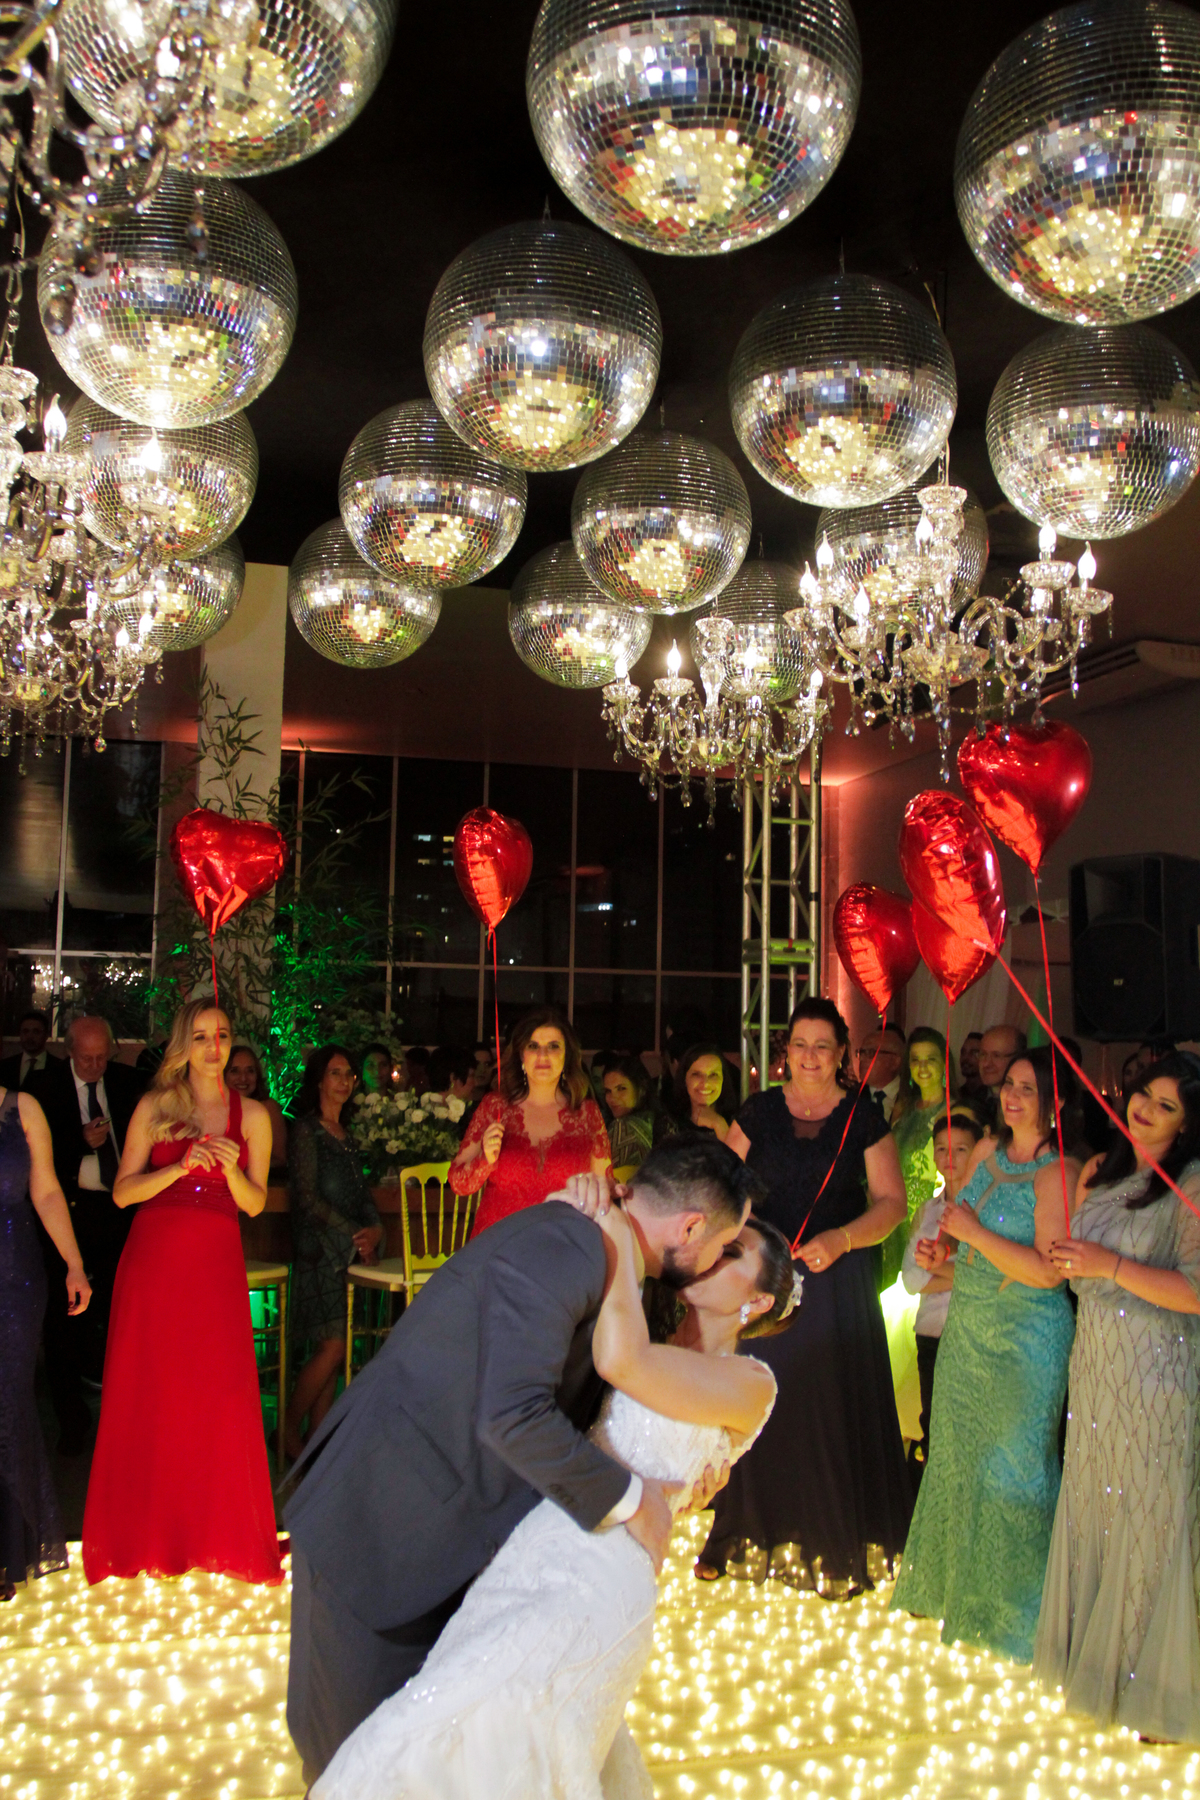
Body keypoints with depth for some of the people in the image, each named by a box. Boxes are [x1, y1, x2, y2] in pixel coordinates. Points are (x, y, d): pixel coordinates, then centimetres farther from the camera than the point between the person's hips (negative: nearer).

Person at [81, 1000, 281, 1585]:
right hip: (153, 1259, 0)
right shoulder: (154, 1107, 5)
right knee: (146, 1396, 2)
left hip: (215, 1264, 0)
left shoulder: (251, 1115, 7)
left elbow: (255, 1205, 6)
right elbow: (122, 1191, 0)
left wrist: (232, 1170, -14)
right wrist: (181, 1168, -15)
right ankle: (146, 1533, 17)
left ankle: (221, 1532, 10)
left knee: (221, 1398, -4)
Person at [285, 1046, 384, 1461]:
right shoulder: (306, 1130, -6)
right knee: (333, 1346, -10)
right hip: (320, 1248, -7)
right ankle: (289, 1431, 4)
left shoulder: (347, 1134, 16)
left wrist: (374, 1227, -2)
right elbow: (309, 1199, -11)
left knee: (331, 1347, 5)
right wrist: (353, 1235, -11)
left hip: (350, 1250, 7)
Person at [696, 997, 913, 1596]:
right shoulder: (760, 1111, 5)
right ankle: (750, 1537, 20)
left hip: (838, 1279, -1)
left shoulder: (863, 1116, 1)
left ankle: (839, 1550, 15)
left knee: (834, 1406, 0)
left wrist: (840, 1240, -15)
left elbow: (891, 1201, 0)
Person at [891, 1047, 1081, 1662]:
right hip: (966, 1327, 7)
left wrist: (973, 1232, -20)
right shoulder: (985, 1150, 6)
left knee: (1012, 1467, 3)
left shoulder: (1058, 1172, -17)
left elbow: (1048, 1270, -24)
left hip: (1026, 1339, -7)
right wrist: (944, 1252, 2)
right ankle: (959, 1584, 36)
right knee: (959, 1456, 17)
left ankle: (1011, 1608, 22)